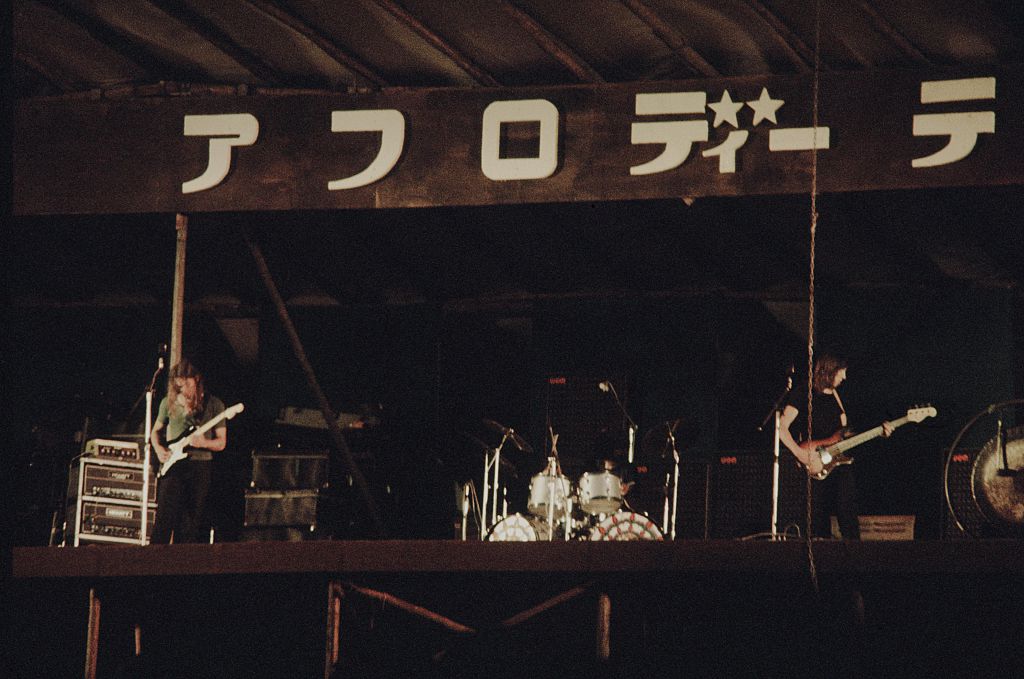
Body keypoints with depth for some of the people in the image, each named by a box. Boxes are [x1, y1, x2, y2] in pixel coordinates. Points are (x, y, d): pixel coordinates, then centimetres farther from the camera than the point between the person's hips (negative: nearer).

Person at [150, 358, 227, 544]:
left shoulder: (214, 405, 2)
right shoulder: (169, 402, 8)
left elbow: (221, 443, 3)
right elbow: (156, 431, 20)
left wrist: (204, 443, -17)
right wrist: (159, 449, 0)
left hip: (201, 466, -1)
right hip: (173, 465, 1)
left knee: (191, 523, -1)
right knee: (165, 518, -10)